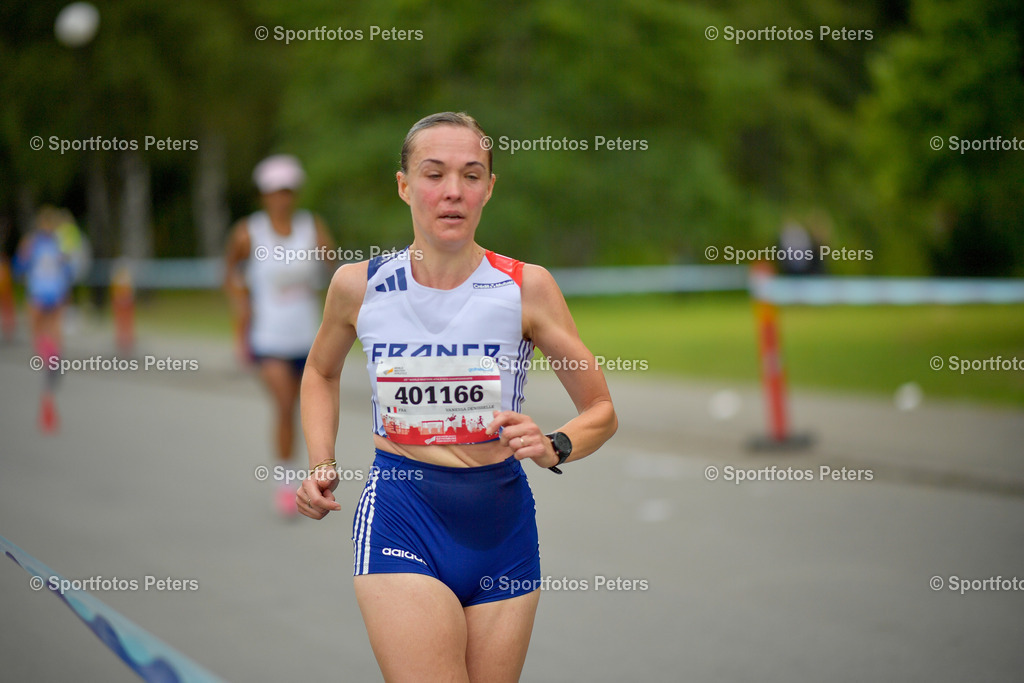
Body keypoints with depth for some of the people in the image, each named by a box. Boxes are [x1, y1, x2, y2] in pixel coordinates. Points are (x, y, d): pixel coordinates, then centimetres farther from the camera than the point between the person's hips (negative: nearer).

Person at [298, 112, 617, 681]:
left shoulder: (526, 287, -4)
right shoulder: (359, 285, 0)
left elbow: (601, 412, 3)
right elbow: (322, 371, 22)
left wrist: (554, 447, -17)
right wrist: (322, 464, 8)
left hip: (502, 517, 1)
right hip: (401, 513, -1)